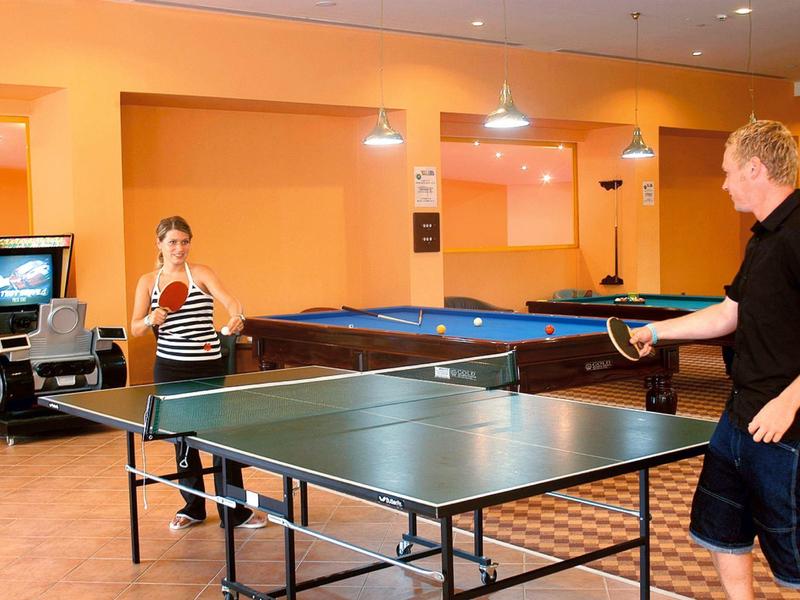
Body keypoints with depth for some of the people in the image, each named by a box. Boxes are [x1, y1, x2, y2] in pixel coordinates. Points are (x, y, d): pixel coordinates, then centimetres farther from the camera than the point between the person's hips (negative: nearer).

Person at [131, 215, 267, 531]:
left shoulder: (201, 273, -2)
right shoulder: (148, 281, 5)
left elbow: (229, 299, -19)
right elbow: (135, 328, 2)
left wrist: (236, 317, -41)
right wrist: (151, 320, -20)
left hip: (209, 367, -2)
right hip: (170, 369, 2)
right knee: (181, 437, 11)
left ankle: (235, 510, 8)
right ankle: (193, 507, 27)